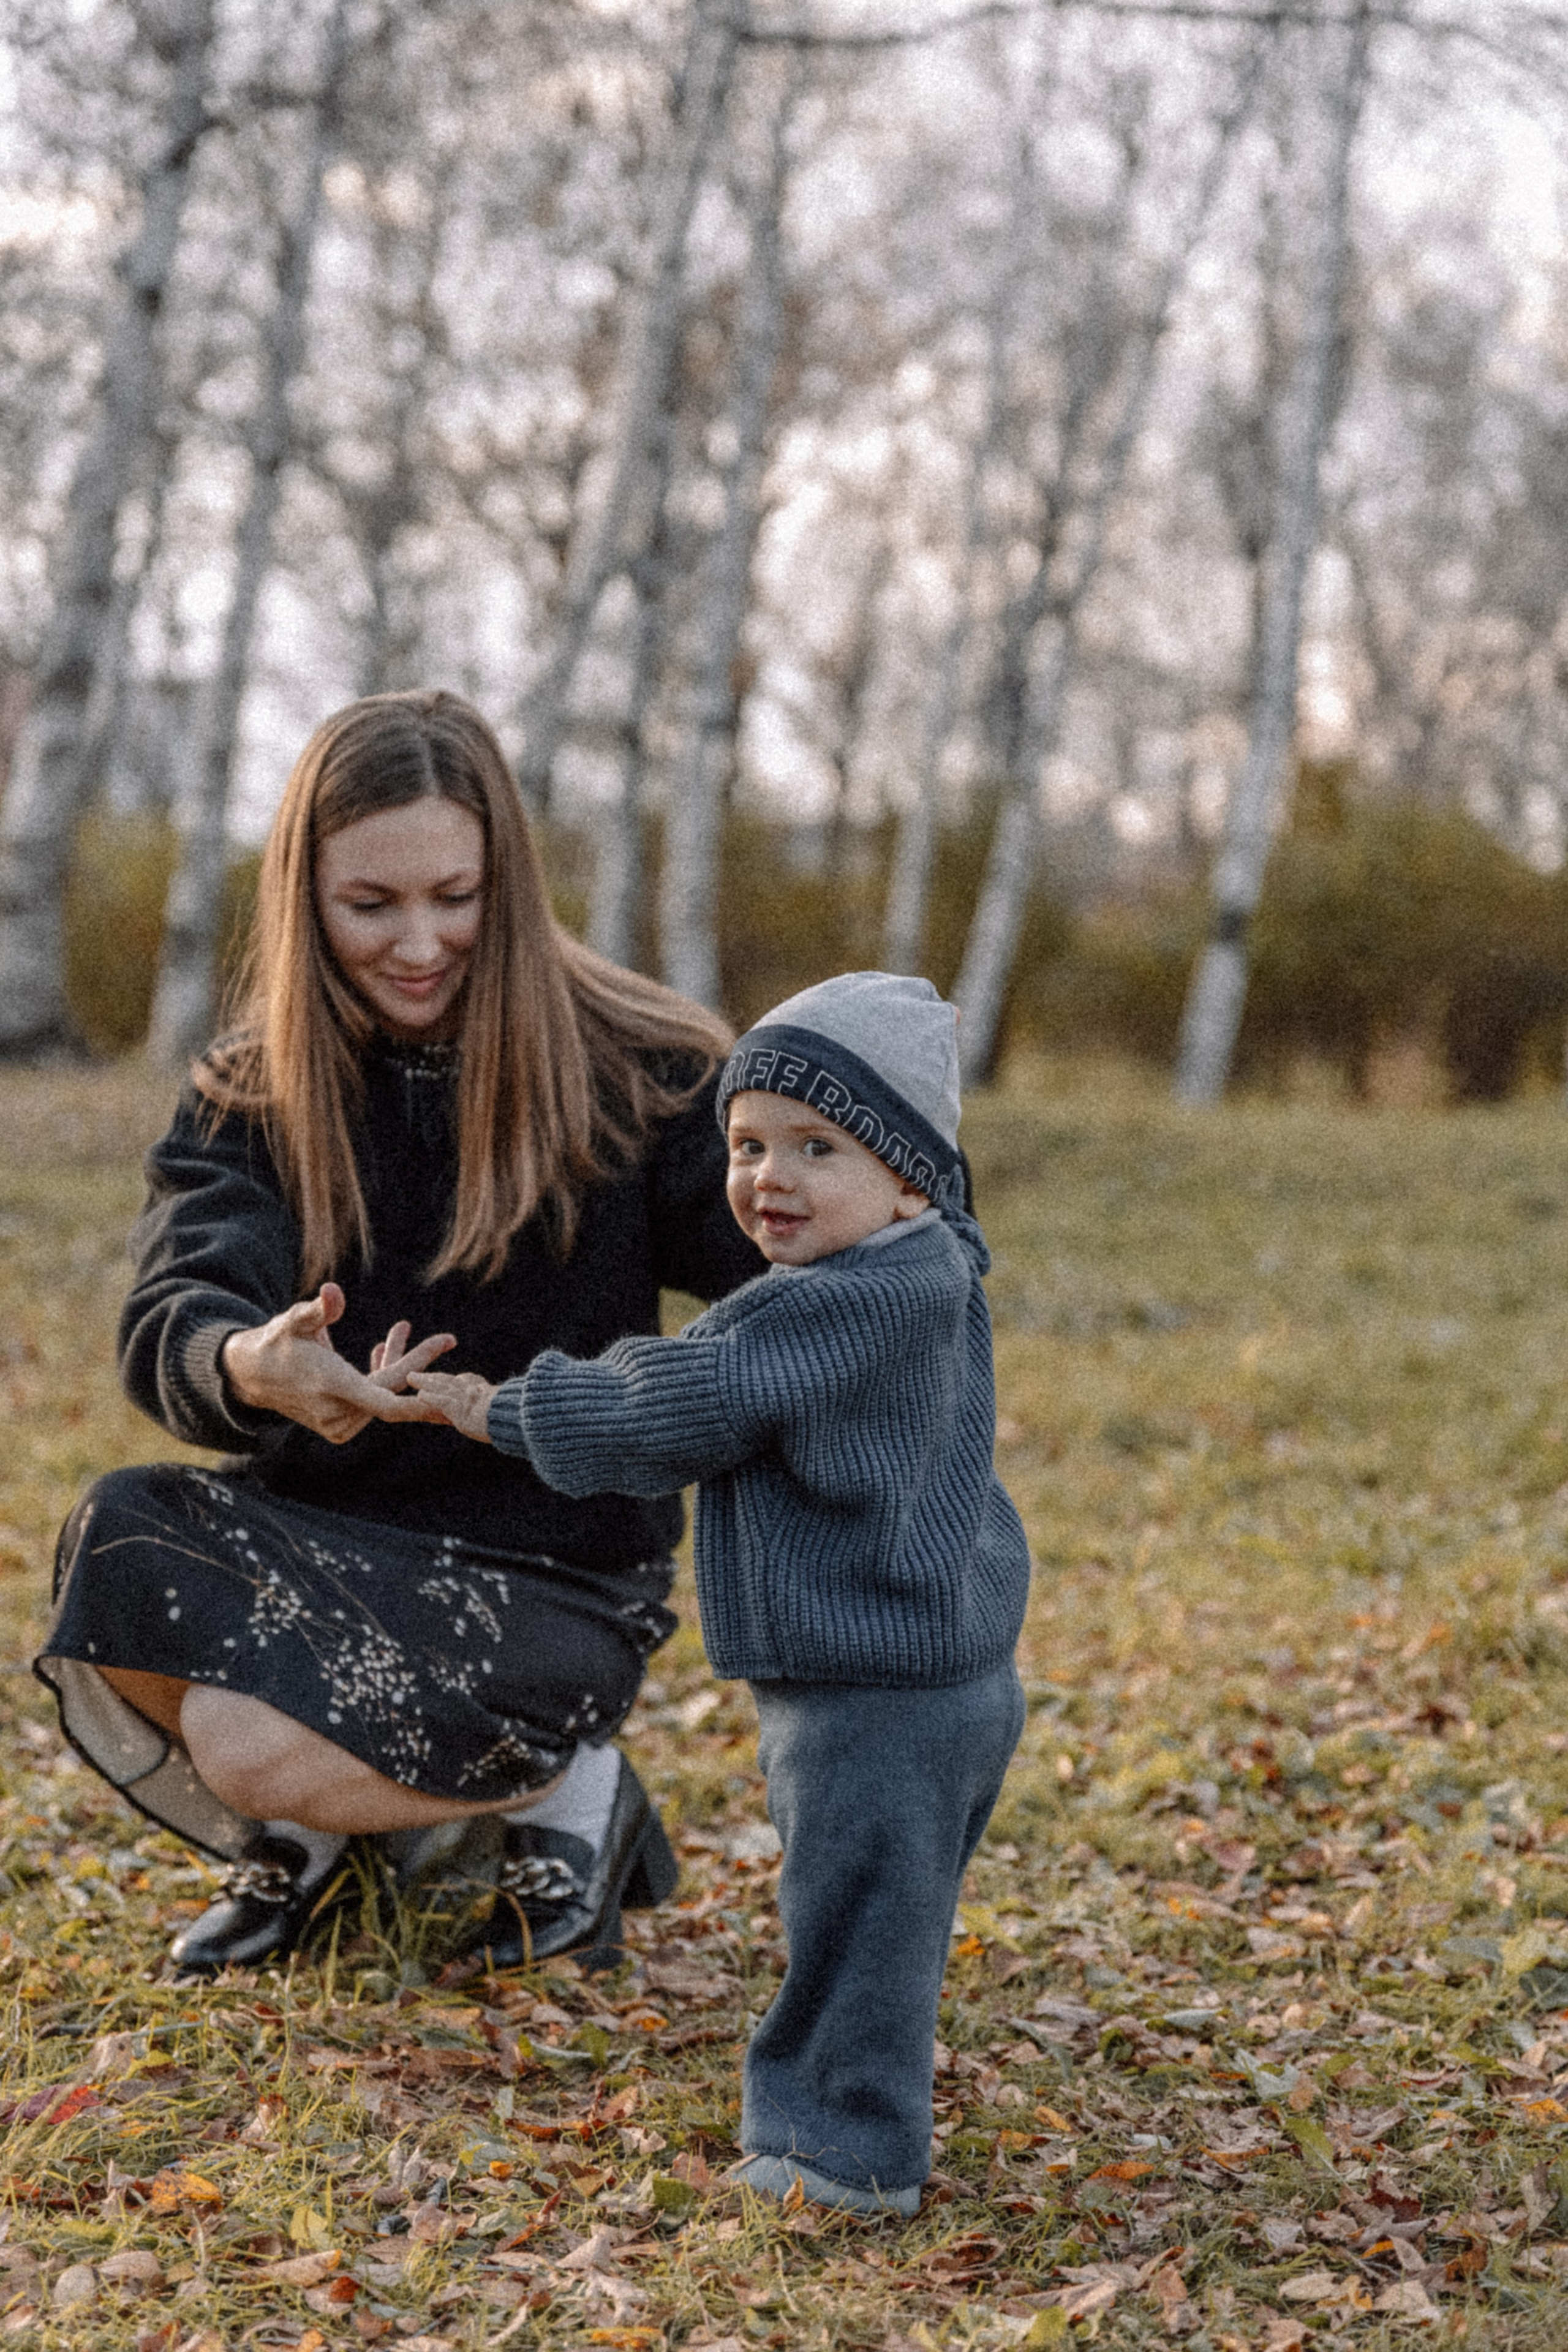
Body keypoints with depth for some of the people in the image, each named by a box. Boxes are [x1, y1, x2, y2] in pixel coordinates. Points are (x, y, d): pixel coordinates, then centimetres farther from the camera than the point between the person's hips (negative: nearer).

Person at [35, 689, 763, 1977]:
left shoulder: (635, 1067, -8)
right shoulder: (249, 1094, -2)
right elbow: (171, 1326, -18)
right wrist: (250, 1370, -43)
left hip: (552, 1568, -4)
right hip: (319, 1529, 4)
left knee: (261, 1747, -27)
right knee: (119, 1542, -27)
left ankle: (566, 1787, 3)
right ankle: (314, 1835, 3)